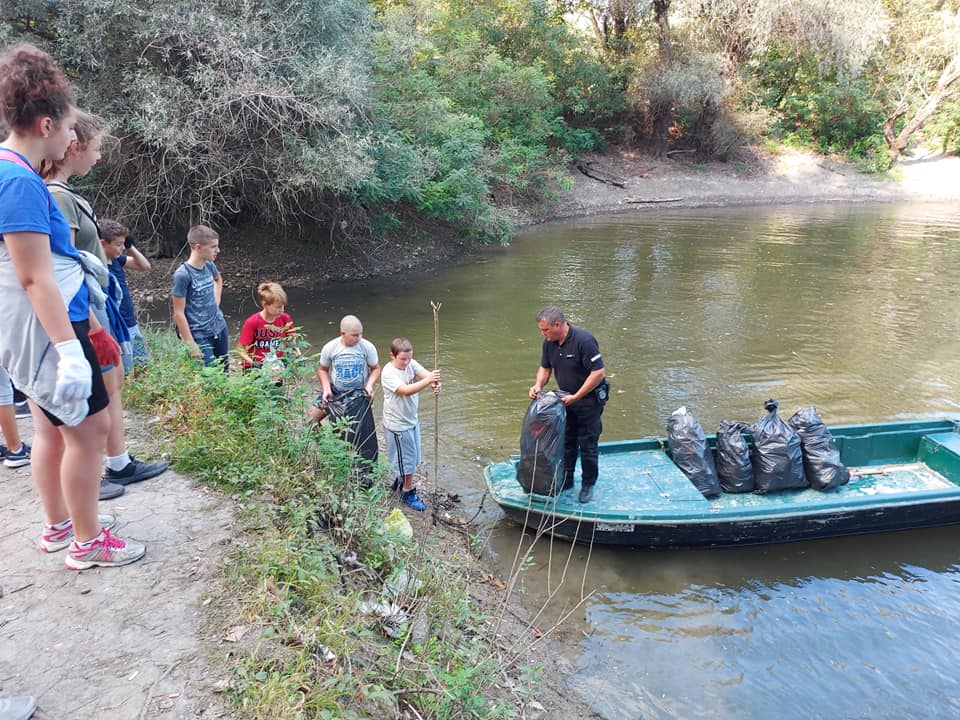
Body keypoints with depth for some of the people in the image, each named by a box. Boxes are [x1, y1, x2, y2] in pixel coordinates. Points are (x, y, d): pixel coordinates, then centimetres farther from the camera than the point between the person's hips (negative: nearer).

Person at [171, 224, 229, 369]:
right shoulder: (183, 275, -18)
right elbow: (178, 313, -16)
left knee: (223, 372, 15)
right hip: (200, 336, -7)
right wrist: (190, 344, -16)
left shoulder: (209, 265, 1)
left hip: (220, 328, 7)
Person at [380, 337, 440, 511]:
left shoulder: (411, 364, -5)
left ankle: (401, 481, 45)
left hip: (412, 419, 7)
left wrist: (436, 384, -43)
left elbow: (426, 374, -20)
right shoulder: (388, 373, -25)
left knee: (412, 456, 22)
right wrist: (428, 381, -49)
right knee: (406, 458, 6)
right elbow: (406, 391, -38)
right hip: (397, 425, -7)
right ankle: (408, 492, 24)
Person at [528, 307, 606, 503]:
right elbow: (545, 367, 10)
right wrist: (538, 385, -11)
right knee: (566, 441, 15)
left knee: (587, 444, 2)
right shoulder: (550, 343, -4)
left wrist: (576, 397, -25)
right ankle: (566, 480, 30)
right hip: (567, 398, 7)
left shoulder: (584, 341, -27)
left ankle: (588, 484, 18)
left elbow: (599, 373, -28)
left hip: (589, 399, -7)